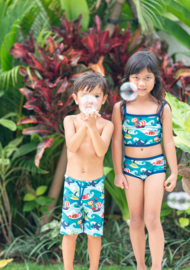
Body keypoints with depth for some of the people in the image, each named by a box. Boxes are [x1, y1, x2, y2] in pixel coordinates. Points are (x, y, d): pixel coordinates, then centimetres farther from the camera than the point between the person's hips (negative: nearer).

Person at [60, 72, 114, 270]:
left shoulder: (106, 125, -3)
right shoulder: (71, 120, -2)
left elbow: (101, 151, -18)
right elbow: (72, 146, -18)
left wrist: (93, 126, -29)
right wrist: (85, 125, -30)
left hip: (95, 183, 0)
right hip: (72, 182, 0)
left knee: (94, 231, 5)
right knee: (70, 230, 5)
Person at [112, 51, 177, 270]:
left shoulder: (162, 108, -4)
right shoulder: (121, 108, -4)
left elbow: (168, 141, 0)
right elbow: (116, 141, -1)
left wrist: (174, 172, 2)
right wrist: (118, 172, -1)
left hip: (156, 165, -1)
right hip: (131, 166, 1)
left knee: (152, 219, -8)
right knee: (136, 220, 9)